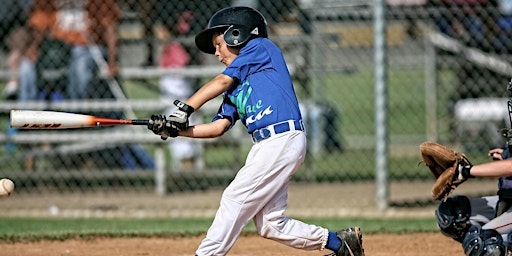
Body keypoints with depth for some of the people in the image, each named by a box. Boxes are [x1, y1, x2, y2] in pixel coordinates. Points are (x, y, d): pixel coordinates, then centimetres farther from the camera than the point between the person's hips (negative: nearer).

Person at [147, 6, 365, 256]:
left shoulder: (261, 46, 4)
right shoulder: (236, 85, 24)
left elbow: (221, 81, -5)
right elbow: (218, 127, 14)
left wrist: (184, 110, -8)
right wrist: (175, 129, 4)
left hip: (283, 139, -9)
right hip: (265, 145, 9)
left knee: (235, 198, -9)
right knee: (270, 225, 5)